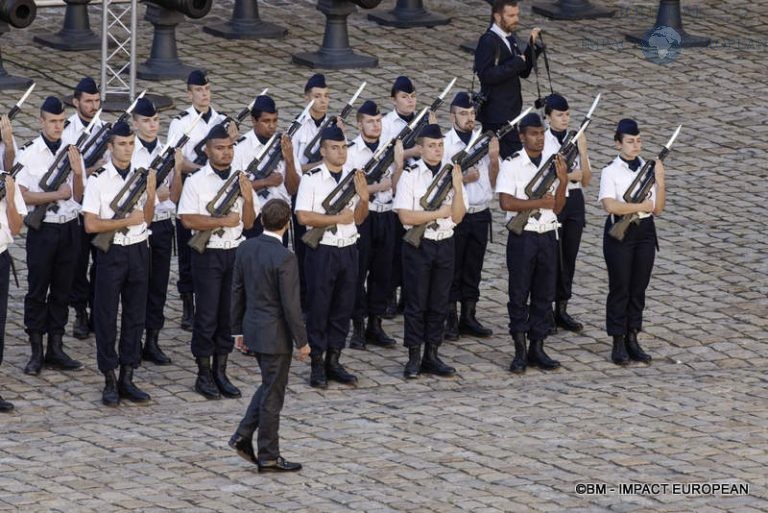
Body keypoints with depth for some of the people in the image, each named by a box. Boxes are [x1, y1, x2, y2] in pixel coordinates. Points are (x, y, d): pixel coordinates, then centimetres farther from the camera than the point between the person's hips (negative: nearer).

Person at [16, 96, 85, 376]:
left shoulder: (72, 152, 5)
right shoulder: (28, 153, -6)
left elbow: (79, 196, 4)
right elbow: (22, 195, -12)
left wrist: (77, 173, -13)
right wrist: (57, 195, -17)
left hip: (69, 228, 4)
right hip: (42, 230, -4)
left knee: (62, 290, 8)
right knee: (37, 290, 0)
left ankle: (56, 350, 14)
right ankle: (36, 352, 4)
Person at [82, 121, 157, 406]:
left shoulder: (142, 176, 6)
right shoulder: (98, 180, -7)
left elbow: (147, 218, 5)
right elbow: (91, 225, -12)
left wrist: (150, 194, -12)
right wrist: (127, 221, -15)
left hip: (138, 251, 4)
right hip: (111, 253, -4)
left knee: (135, 316, 7)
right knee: (106, 317, 0)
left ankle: (127, 379, 14)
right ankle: (110, 382, 6)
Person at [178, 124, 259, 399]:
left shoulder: (241, 180, 8)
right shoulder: (196, 181, -5)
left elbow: (249, 222, 6)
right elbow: (188, 220, -15)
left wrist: (248, 198, -11)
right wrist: (224, 221, -16)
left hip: (236, 252, 4)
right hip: (208, 253, -4)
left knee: (229, 314, 7)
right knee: (207, 315, -2)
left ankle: (220, 372, 15)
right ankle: (204, 375, 6)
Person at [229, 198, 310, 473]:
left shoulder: (245, 249, 0)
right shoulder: (284, 259, -22)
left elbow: (237, 291, 8)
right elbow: (291, 305, -19)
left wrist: (239, 328, 18)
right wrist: (302, 341, -9)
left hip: (253, 328, 7)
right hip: (275, 336, -7)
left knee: (269, 386, 24)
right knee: (272, 395, 4)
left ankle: (243, 436, 17)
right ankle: (268, 457, 12)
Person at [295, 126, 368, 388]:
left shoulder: (353, 177, 9)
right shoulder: (312, 179, -8)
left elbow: (359, 218, 12)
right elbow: (303, 216, -16)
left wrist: (363, 199, -8)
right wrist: (338, 218, -16)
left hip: (348, 249, 5)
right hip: (322, 251, -5)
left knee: (343, 308, 8)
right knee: (318, 308, 0)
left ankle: (333, 361, 17)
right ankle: (317, 365, 6)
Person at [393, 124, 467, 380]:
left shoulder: (451, 174, 5)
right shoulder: (410, 175, -6)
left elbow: (457, 216, -2)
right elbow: (406, 216, -14)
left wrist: (457, 186, -13)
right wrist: (439, 213, -13)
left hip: (445, 244, 4)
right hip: (418, 244, -4)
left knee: (439, 303, 8)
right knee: (416, 302, 0)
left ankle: (431, 356, 15)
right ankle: (414, 358, 6)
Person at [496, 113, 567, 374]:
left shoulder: (551, 164, 9)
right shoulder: (512, 165, -6)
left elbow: (557, 207, 6)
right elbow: (506, 202, -17)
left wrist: (563, 180, -8)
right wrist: (539, 203, -16)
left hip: (547, 235, 5)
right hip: (522, 237, -5)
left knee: (545, 294, 7)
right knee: (519, 294, 0)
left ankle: (537, 349, 14)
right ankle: (520, 352, 6)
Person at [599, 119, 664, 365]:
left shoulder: (648, 168, 7)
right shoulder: (611, 171, -8)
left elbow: (657, 208, 4)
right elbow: (609, 205, -23)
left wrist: (660, 181, -8)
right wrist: (641, 206, -16)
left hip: (645, 231, 5)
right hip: (620, 232, -5)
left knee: (638, 288, 8)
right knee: (620, 288, 0)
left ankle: (632, 339, 16)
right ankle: (619, 344, 7)